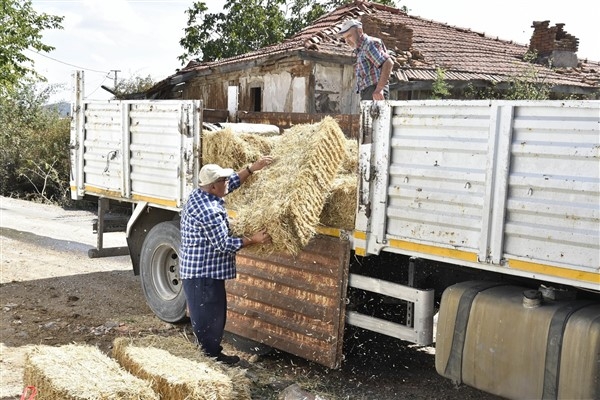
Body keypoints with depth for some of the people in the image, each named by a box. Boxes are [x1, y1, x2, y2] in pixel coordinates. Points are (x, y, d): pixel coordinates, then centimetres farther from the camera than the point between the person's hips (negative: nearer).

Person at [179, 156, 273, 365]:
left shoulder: (198, 194, 4)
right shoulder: (209, 212, -26)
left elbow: (232, 182, 15)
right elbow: (224, 244, -23)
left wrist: (252, 168, 9)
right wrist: (253, 240, -15)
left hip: (195, 268, 11)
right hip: (205, 272, -11)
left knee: (203, 313, 19)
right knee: (210, 315, 3)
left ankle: (211, 352, 31)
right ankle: (213, 356, 16)